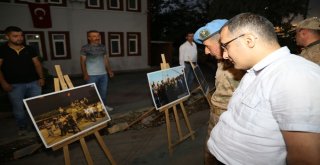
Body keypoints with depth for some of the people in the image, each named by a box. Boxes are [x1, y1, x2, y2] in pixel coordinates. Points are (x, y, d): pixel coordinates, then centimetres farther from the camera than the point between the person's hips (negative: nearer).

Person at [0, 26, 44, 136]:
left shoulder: (29, 49, 7)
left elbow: (37, 64, 9)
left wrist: (41, 78, 0)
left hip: (33, 83, 2)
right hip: (14, 85, -2)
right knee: (18, 108, 6)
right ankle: (22, 127, 26)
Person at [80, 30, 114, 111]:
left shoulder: (103, 47, 10)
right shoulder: (85, 48, -5)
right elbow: (82, 62, -6)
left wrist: (109, 70, 9)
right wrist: (85, 74, -13)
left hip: (103, 74, 5)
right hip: (92, 75, -5)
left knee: (103, 90, 12)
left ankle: (104, 105, 26)